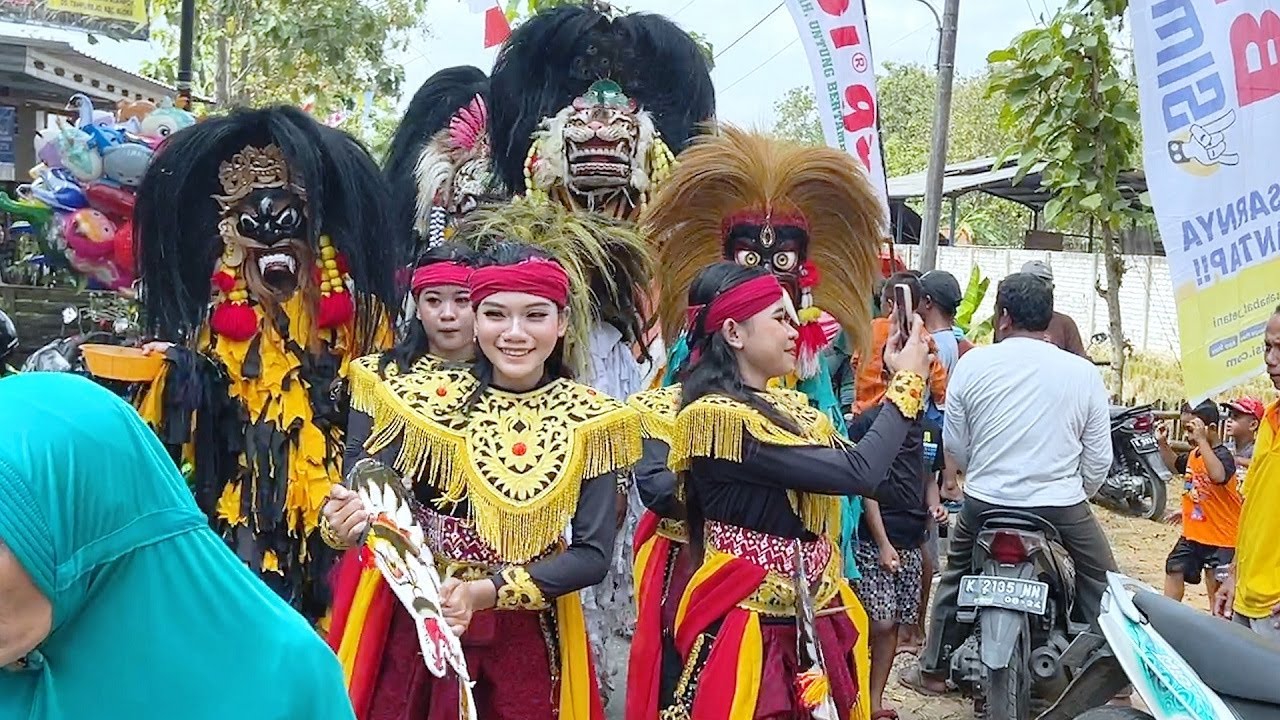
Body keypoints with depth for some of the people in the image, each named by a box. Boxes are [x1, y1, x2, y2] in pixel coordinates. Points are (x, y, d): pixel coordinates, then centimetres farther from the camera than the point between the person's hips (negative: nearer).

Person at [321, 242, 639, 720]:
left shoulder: (589, 419, -6)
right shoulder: (425, 401, -7)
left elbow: (592, 555, -9)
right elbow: (373, 498, -7)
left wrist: (485, 592, -21)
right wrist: (349, 526, -29)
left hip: (533, 639, 0)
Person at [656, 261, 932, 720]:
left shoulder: (793, 409, 9)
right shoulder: (714, 417, -17)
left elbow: (898, 490, 6)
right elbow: (857, 473, -23)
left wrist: (910, 386, 0)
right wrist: (906, 383, -9)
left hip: (816, 628, 8)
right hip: (752, 634, -8)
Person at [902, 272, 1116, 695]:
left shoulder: (972, 363, -5)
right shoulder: (1083, 372, -6)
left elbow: (954, 444, 4)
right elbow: (1098, 458, -1)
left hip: (984, 502, 1)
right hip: (1062, 506, -1)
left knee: (955, 577, 23)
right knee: (1100, 587, 19)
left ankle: (933, 669, 30)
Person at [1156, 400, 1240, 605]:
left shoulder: (1222, 455, -21)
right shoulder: (1193, 455, 6)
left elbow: (1218, 475, -44)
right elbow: (1175, 464, 28)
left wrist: (1201, 440, -41)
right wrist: (1162, 443, 12)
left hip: (1220, 537, -9)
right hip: (1192, 534, 9)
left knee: (1217, 587, 2)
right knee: (1174, 569, 16)